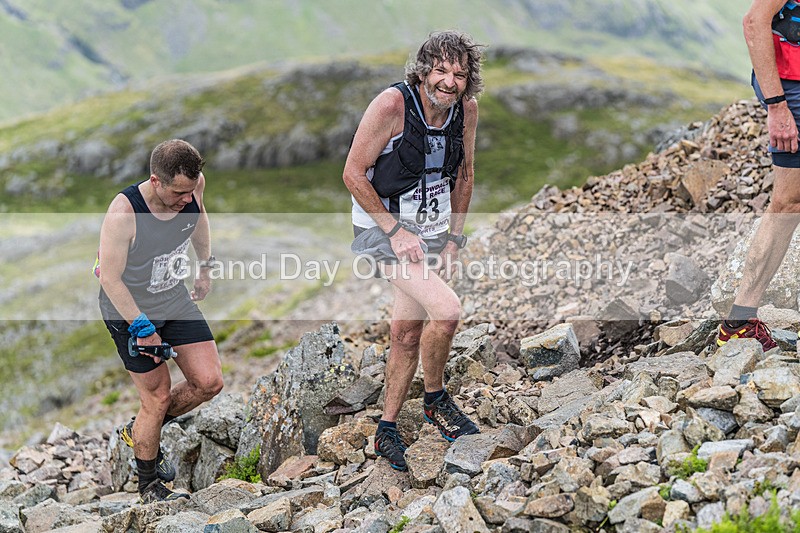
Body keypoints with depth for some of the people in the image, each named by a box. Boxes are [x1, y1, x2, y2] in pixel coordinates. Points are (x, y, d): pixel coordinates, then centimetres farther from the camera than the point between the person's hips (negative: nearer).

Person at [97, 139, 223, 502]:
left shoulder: (192, 185, -16)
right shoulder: (124, 212, -32)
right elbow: (110, 278, -24)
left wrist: (205, 267, 19)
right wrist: (142, 329, -20)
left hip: (175, 300, 6)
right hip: (129, 309, -6)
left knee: (209, 382, -1)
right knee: (158, 397, -1)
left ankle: (140, 431, 26)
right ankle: (149, 485, 24)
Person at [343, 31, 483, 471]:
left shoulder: (467, 109, -4)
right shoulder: (392, 105, -21)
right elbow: (353, 174, -17)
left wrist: (453, 239, 5)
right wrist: (396, 231, -18)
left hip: (434, 232, 6)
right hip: (384, 228, -6)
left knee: (407, 334, 9)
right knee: (447, 309, -22)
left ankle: (386, 430, 24)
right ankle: (436, 400, 2)